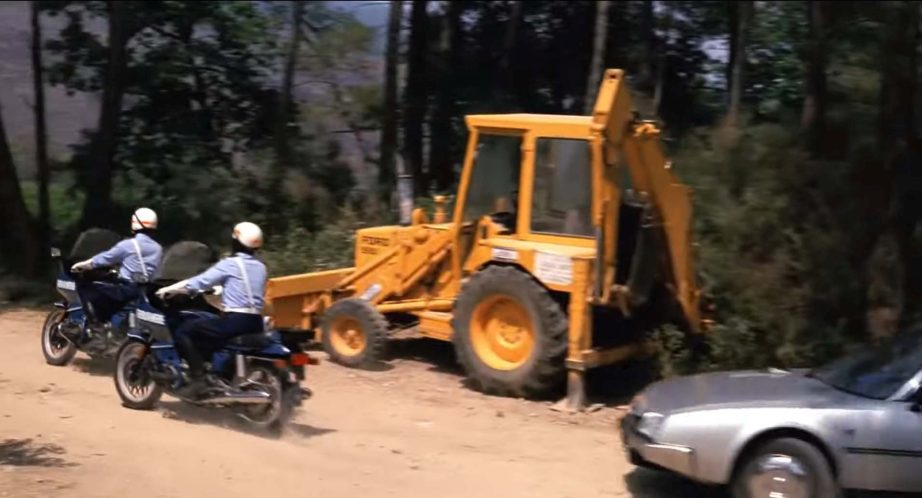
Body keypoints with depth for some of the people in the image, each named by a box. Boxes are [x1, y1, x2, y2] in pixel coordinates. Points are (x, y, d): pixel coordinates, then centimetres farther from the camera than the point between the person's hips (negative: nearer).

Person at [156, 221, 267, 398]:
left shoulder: (230, 264, -6)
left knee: (184, 331, 0)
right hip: (255, 323, 8)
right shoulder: (260, 267, 14)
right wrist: (220, 290, 38)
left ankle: (198, 378, -9)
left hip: (235, 321, -8)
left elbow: (198, 282, -5)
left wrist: (169, 289, 6)